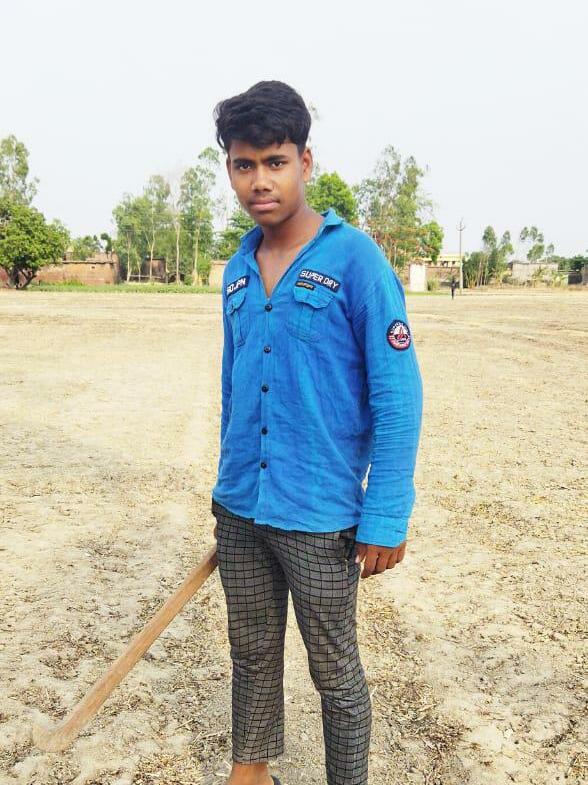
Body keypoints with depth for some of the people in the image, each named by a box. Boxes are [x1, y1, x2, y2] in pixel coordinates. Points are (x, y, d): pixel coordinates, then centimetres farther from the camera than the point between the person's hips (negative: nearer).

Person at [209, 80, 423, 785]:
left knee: (334, 672, 12)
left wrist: (386, 519, -15)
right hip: (239, 513, 6)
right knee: (252, 654, 22)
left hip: (319, 518, -6)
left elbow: (398, 397, -13)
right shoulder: (237, 271, 7)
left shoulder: (355, 259, -12)